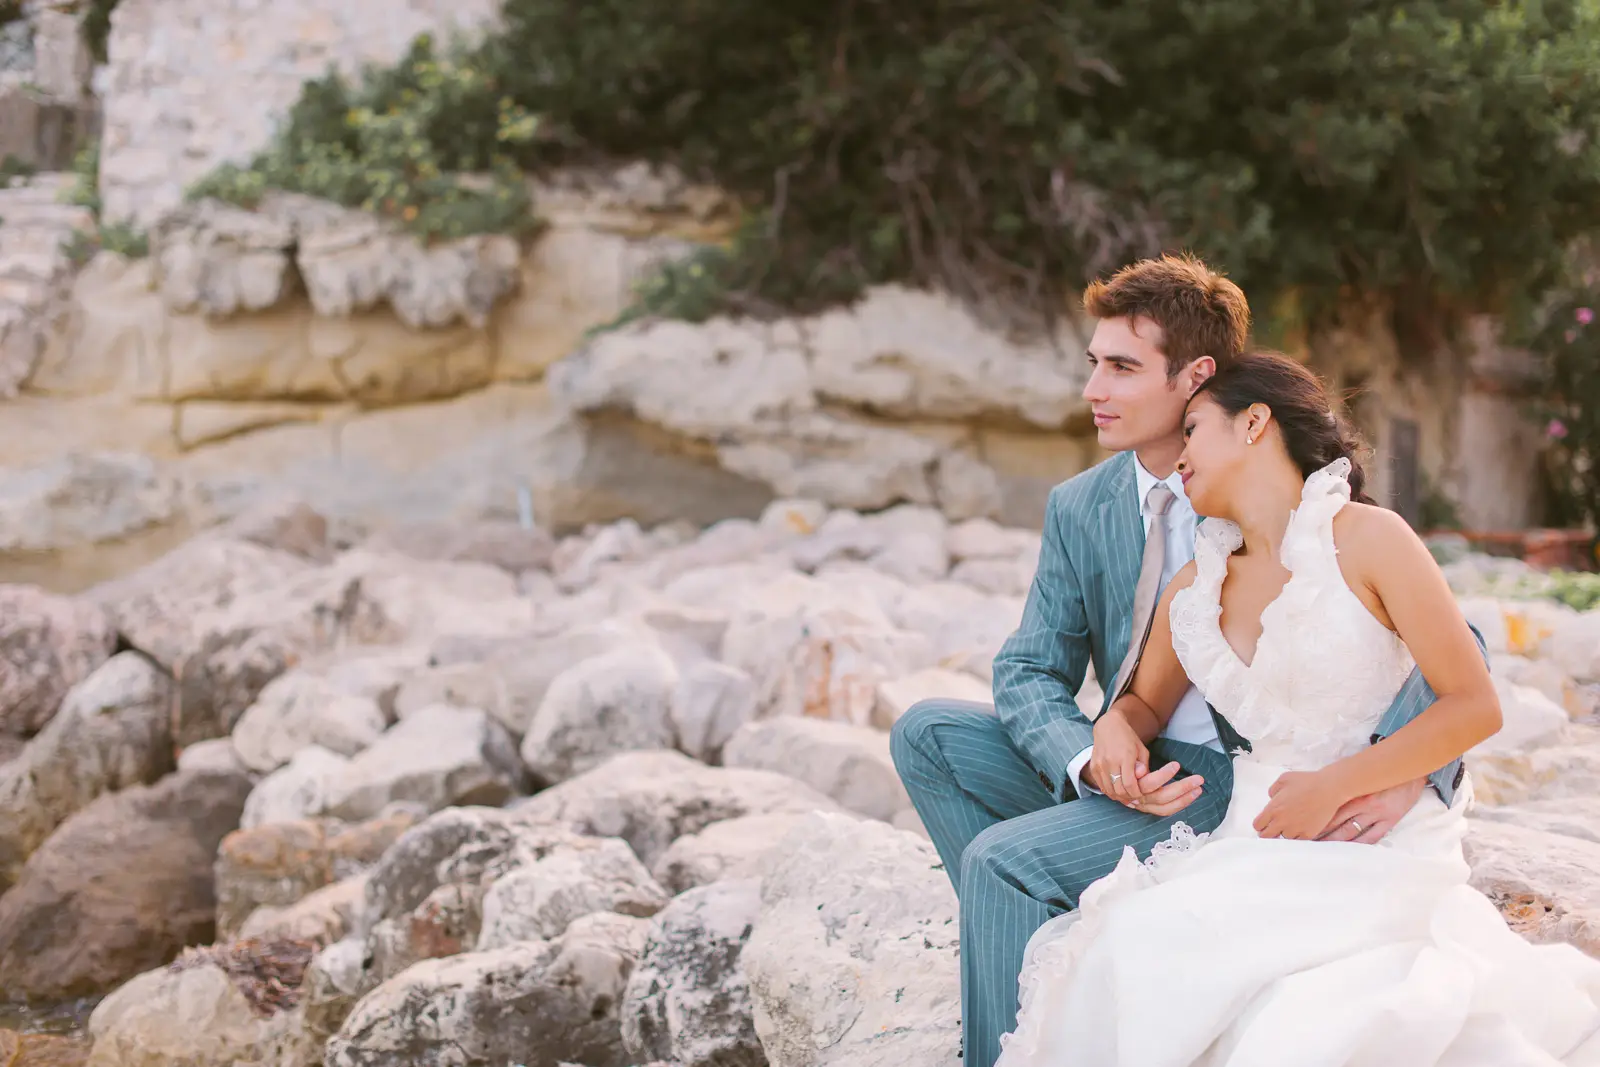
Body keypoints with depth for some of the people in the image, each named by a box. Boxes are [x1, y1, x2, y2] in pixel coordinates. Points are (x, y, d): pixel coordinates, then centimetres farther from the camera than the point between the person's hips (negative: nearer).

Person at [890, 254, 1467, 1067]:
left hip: (1241, 787, -6)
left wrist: (1407, 777, -31)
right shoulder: (1079, 508, 5)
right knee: (927, 732, -8)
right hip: (1135, 776, 6)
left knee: (1004, 858, -23)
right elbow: (1030, 672, 4)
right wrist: (1093, 764, -19)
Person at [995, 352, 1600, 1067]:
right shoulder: (1192, 590, 13)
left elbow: (1475, 706, -6)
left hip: (1376, 842, -4)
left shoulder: (1366, 539, -4)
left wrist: (1335, 786, -13)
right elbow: (1147, 701, 31)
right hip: (1253, 848, 4)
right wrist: (1117, 728, 6)